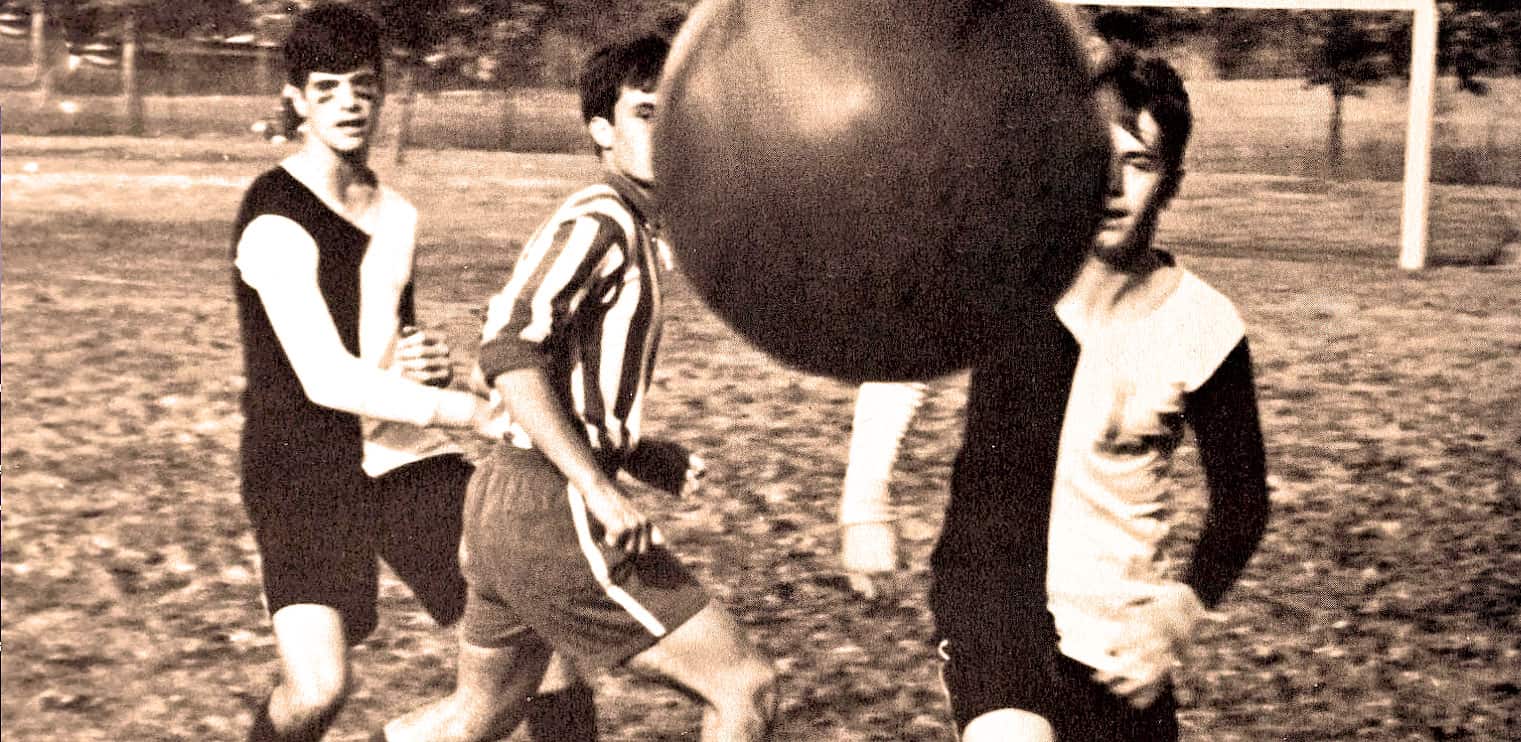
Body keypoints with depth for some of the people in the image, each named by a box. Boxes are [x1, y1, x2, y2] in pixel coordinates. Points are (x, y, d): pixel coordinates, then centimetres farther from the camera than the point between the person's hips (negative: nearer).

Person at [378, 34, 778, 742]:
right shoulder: (597, 223, -13)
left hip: (505, 498, 10)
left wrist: (640, 452, 13)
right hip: (551, 511, -10)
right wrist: (599, 487, -30)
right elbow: (507, 353, -25)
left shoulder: (637, 233, 17)